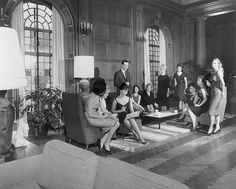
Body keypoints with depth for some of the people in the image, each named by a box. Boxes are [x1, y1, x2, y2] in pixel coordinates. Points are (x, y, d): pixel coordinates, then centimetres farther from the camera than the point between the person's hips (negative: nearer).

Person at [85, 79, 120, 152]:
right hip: (92, 119, -9)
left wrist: (109, 114, -1)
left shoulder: (98, 97, 9)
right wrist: (103, 116, -17)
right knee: (115, 123, -15)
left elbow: (101, 109, 14)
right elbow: (90, 114, -21)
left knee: (117, 122, -6)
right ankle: (106, 143, -1)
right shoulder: (92, 98, -19)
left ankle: (103, 140, -2)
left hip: (98, 117, 9)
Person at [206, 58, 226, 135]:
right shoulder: (213, 73, 15)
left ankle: (211, 128, 1)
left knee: (211, 111, -8)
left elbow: (223, 83, -18)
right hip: (213, 93, 9)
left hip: (217, 93, -9)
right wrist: (209, 84, 3)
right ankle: (217, 127, 21)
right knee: (216, 111, 12)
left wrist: (223, 92, -14)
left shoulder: (219, 72, -11)